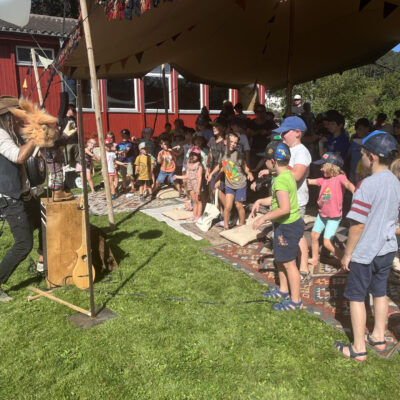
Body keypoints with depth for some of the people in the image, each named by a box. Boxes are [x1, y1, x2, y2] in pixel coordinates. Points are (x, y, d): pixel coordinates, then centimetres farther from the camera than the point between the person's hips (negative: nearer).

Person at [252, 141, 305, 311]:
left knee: (288, 263, 2)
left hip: (288, 226, -10)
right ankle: (283, 290, 40)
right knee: (280, 259, 22)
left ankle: (295, 300, 17)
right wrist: (260, 201, 6)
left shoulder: (280, 180, -25)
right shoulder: (287, 174, 7)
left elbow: (284, 209, -29)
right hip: (285, 225, 10)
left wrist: (264, 218, -21)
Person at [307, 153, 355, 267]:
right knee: (314, 235, 15)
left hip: (334, 217, -7)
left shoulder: (340, 177, -16)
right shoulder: (324, 179, 3)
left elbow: (348, 184, -35)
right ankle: (314, 259, 34)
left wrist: (355, 193, -56)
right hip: (322, 214, 7)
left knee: (327, 243, -10)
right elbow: (309, 181, 10)